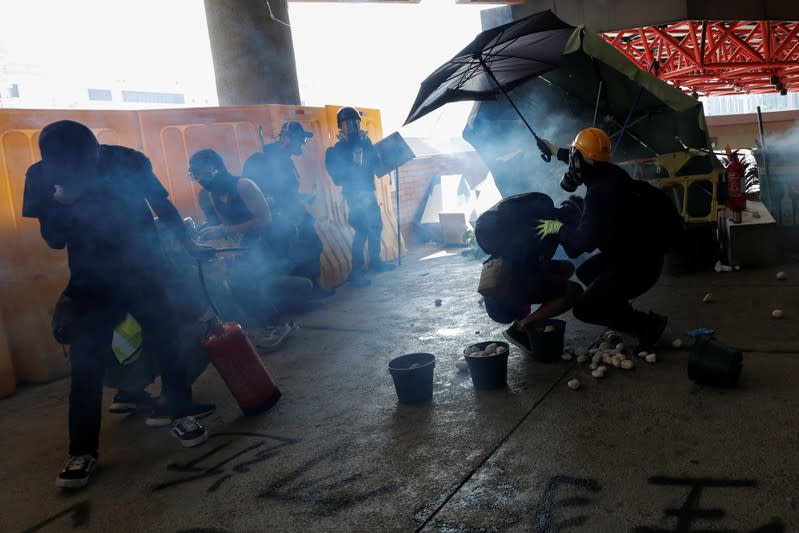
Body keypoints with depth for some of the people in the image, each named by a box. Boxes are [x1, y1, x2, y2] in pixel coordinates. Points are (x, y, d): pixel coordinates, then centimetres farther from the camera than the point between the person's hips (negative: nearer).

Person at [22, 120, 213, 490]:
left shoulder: (128, 161, -13)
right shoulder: (41, 176, -10)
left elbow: (163, 206, 1)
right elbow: (54, 240, -8)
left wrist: (187, 244, 1)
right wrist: (61, 204, -27)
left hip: (142, 271, 0)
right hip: (92, 281, 0)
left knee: (165, 343, 4)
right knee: (86, 365, -2)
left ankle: (181, 415, 22)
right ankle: (82, 452, 7)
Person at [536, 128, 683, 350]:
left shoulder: (600, 192, -28)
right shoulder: (610, 173, 1)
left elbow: (585, 241, -33)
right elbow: (587, 163, 26)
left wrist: (558, 228, -16)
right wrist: (557, 152, 36)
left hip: (637, 264, -10)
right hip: (642, 251, 10)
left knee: (584, 309, -6)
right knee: (585, 272, 26)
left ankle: (649, 324, -3)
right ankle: (623, 314, 26)